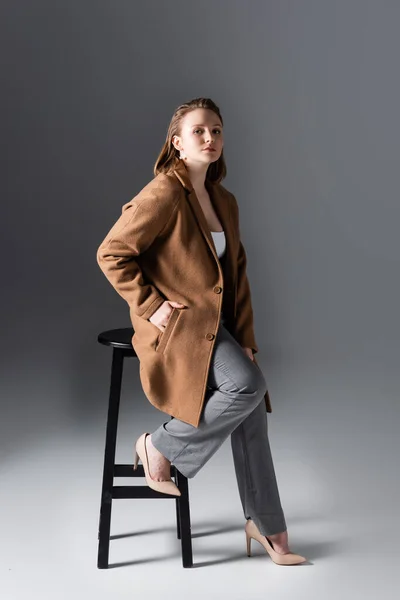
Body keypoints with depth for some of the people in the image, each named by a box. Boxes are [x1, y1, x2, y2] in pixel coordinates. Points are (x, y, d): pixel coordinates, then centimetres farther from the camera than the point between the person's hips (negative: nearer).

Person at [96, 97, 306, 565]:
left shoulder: (224, 201, 12)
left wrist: (245, 338, 5)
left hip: (216, 324, 7)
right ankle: (161, 446, -4)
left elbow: (238, 273, 14)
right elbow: (111, 254, -12)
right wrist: (150, 305, -14)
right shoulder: (163, 194, -12)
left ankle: (265, 524, 15)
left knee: (252, 413, -1)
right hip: (174, 324, -7)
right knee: (248, 385, -25)